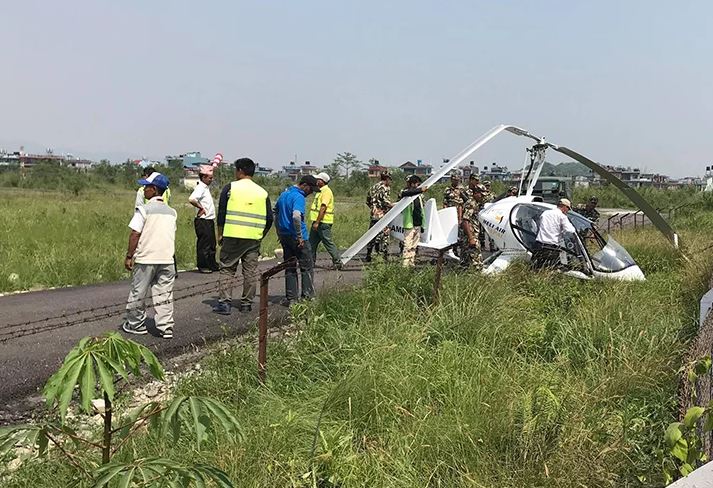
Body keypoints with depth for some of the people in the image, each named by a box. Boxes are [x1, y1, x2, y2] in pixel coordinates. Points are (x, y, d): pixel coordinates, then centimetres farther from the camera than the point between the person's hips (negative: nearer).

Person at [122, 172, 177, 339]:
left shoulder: (144, 210, -9)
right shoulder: (171, 212, 9)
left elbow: (135, 235, -11)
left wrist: (129, 256, -4)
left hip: (145, 259, -4)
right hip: (167, 259, 5)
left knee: (138, 293, 11)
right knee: (164, 294, 8)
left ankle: (136, 324, 22)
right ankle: (166, 327, 5)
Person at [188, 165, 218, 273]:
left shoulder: (206, 187, 12)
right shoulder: (200, 188, -17)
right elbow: (191, 199, -33)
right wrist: (201, 207, -21)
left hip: (209, 220, 10)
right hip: (203, 221, -10)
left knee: (212, 244, 17)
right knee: (203, 244, -2)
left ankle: (212, 264, 26)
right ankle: (202, 266, 6)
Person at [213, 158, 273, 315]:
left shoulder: (230, 187, 0)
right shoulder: (262, 192, 10)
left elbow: (221, 213, -1)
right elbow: (269, 218, 10)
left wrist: (220, 234, 7)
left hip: (232, 237, -3)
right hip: (254, 239, 3)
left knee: (227, 269, 5)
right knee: (250, 271, 9)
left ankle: (224, 302, -1)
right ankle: (246, 303, 13)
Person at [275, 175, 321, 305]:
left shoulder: (283, 194, 13)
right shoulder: (298, 197, -16)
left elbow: (275, 213, 22)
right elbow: (296, 216, -31)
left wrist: (280, 233, 24)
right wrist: (300, 237, -23)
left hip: (284, 236, 8)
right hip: (297, 238, -8)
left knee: (290, 268, 12)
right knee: (307, 267, 3)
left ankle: (291, 298, 12)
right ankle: (307, 296, 3)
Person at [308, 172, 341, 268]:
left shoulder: (326, 192, -15)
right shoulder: (321, 191, 17)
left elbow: (323, 208, -23)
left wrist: (317, 222, -25)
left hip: (323, 222, -10)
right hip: (317, 222, 10)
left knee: (328, 242, -6)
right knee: (312, 242, 13)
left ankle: (337, 262, 1)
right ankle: (311, 261, 20)